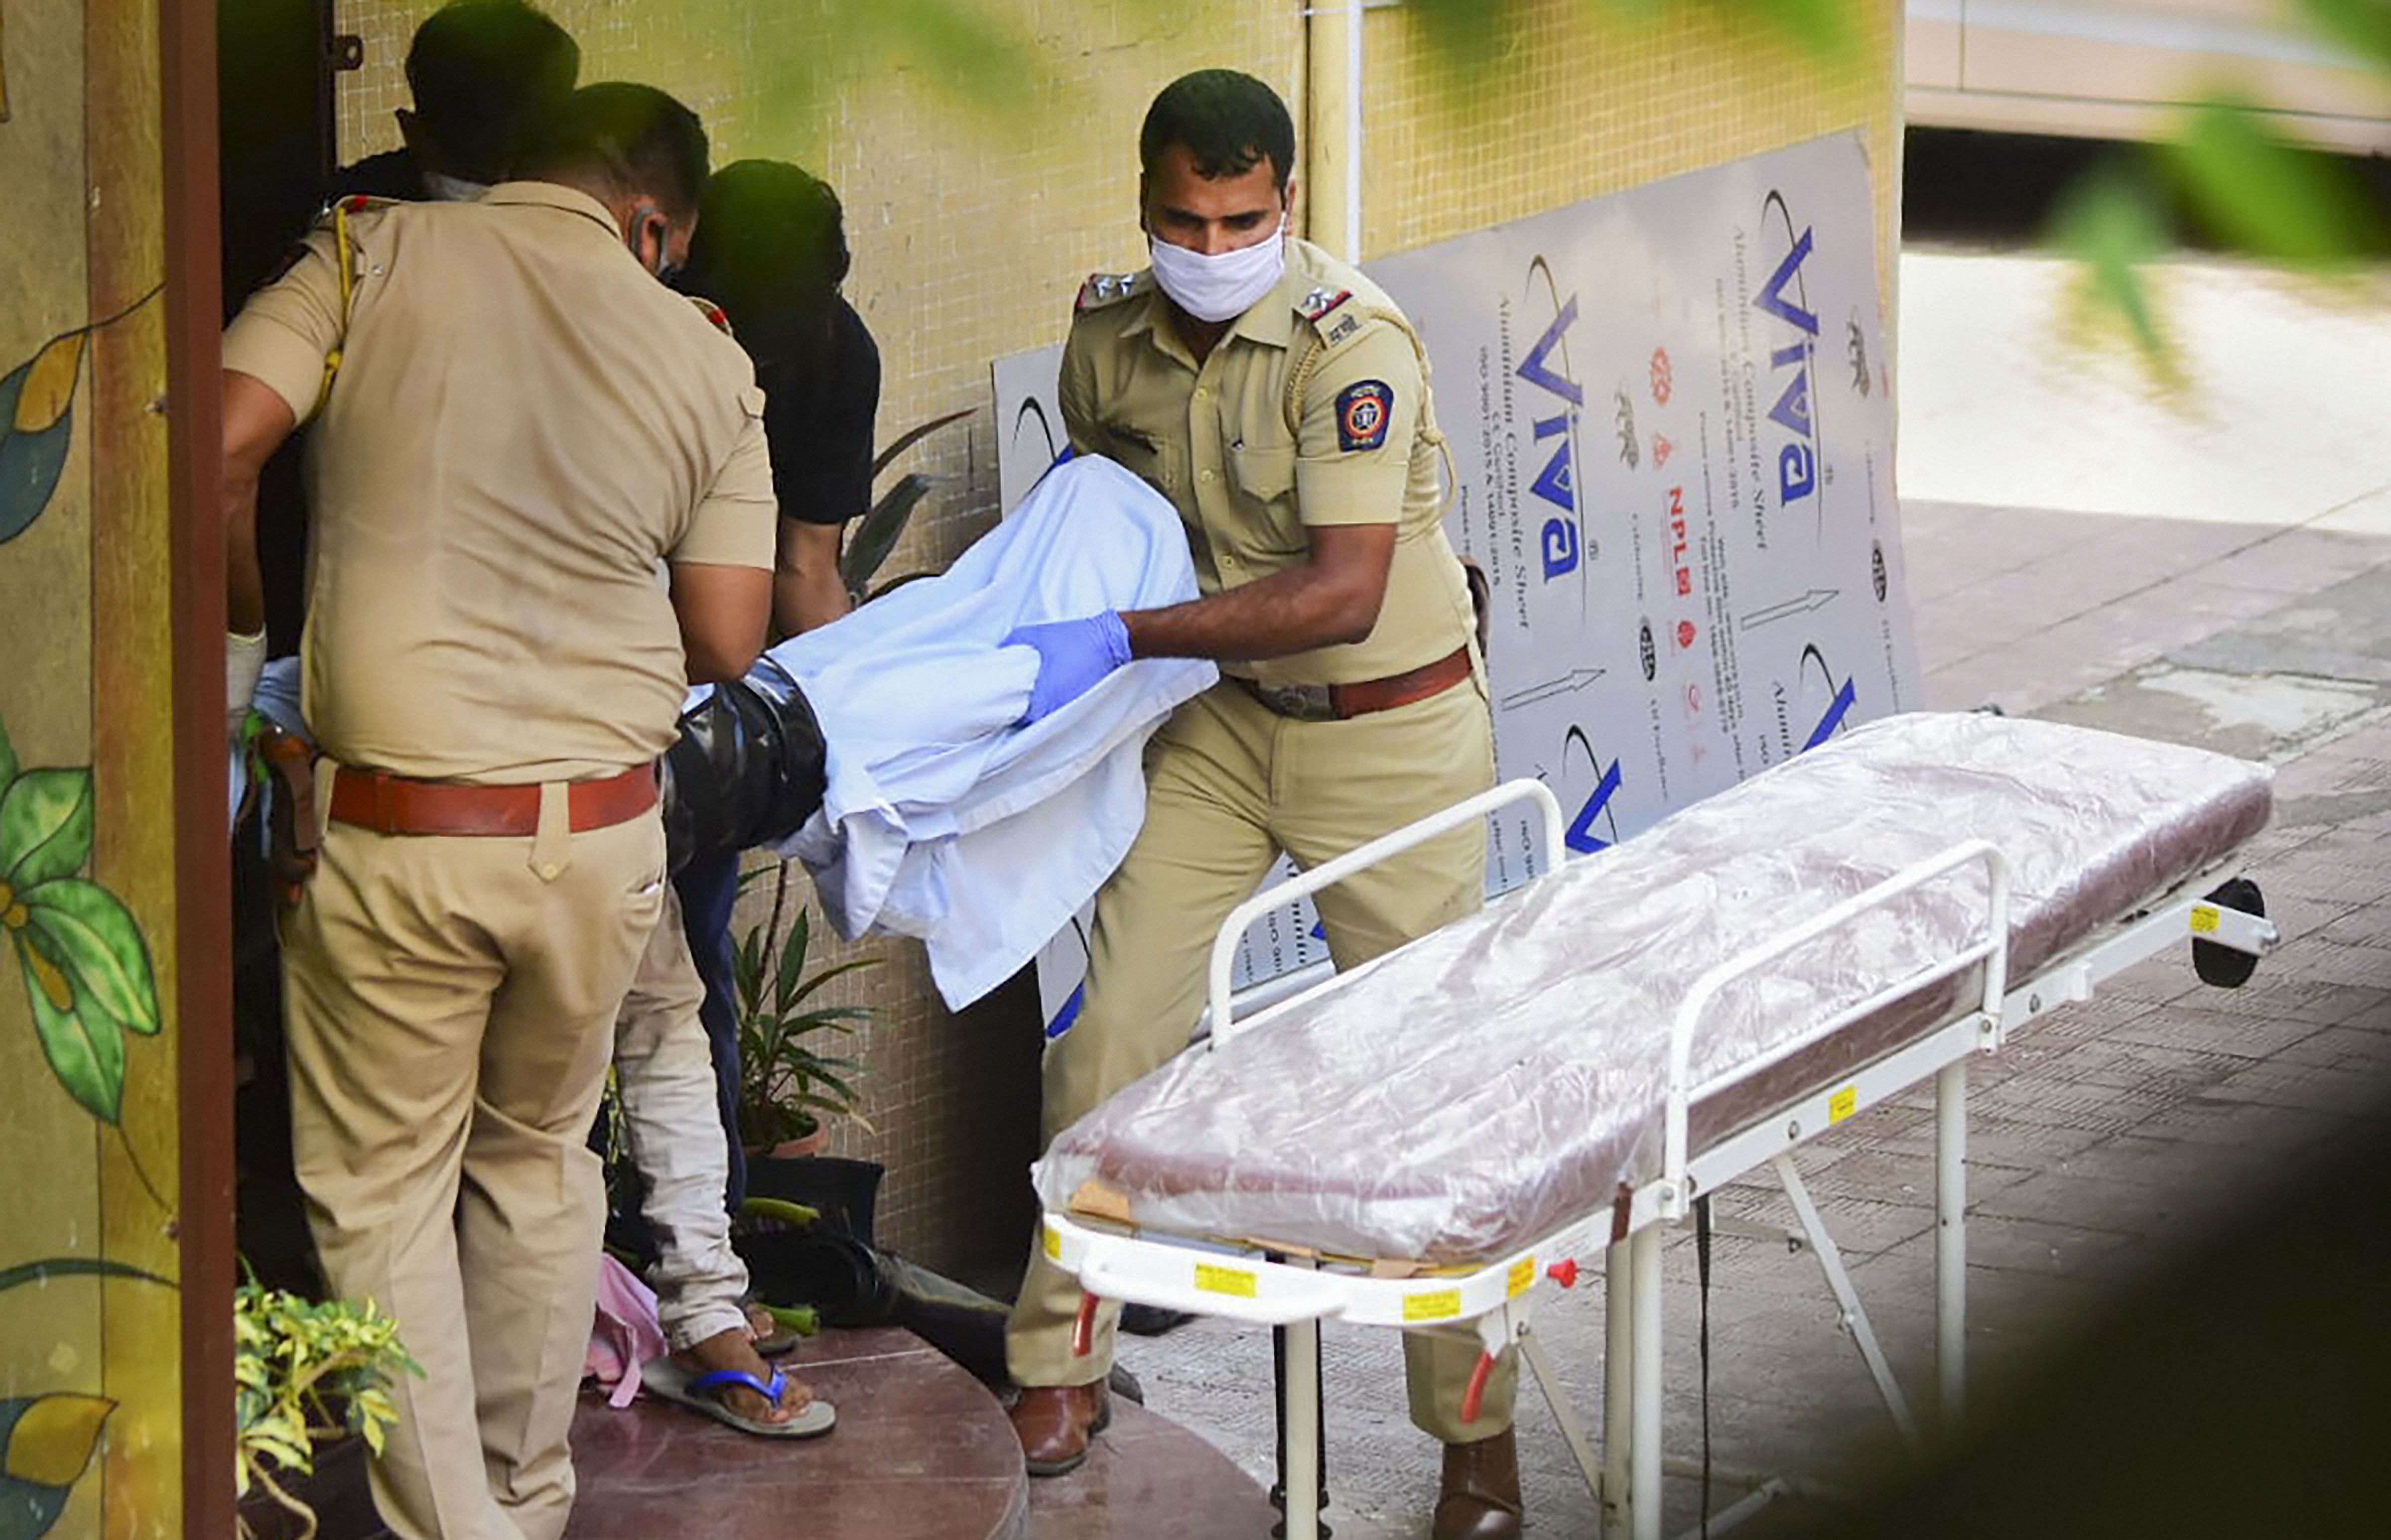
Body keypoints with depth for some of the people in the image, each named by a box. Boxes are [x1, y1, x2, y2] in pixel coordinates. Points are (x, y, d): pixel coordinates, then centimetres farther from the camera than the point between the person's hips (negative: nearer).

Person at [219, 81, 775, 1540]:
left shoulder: (376, 256, -2)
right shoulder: (707, 361, 4)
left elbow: (217, 445, -13)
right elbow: (726, 642, 3)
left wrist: (239, 611, 6)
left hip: (399, 827, -3)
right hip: (603, 830, 3)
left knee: (382, 1188, 9)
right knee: (540, 1161, 22)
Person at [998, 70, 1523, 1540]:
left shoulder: (1353, 343, -23)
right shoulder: (1109, 339, -4)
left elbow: (1342, 592, -31)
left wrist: (1122, 641, -35)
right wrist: (1041, 636, -4)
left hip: (1390, 728, -5)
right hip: (1222, 722, 5)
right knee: (1109, 1029, -2)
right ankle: (1062, 1373, 12)